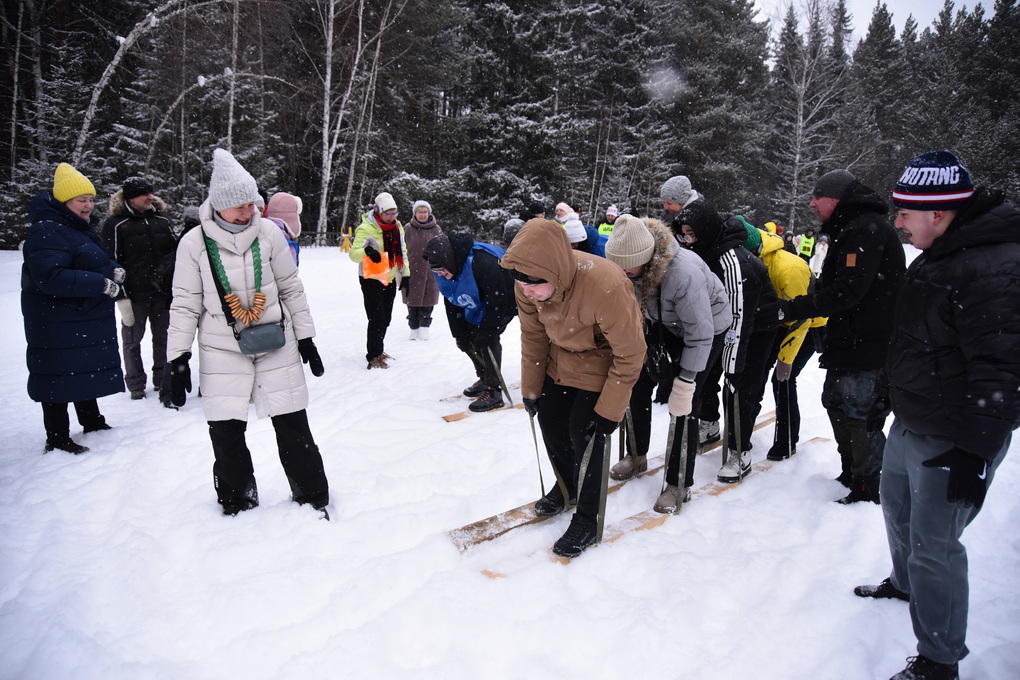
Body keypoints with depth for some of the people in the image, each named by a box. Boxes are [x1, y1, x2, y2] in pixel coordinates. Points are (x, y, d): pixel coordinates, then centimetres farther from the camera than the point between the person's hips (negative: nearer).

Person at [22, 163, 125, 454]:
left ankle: (92, 421, 35)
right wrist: (102, 284, -28)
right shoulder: (47, 231, -19)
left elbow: (99, 262, 22)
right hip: (57, 324, -10)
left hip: (87, 320, 10)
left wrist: (115, 270, -2)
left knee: (87, 370, 20)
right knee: (59, 376, -2)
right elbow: (50, 277, -29)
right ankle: (57, 438, 8)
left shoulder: (82, 228, 13)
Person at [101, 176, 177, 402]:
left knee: (163, 338, 11)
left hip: (162, 291, 4)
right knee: (132, 340, 7)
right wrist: (122, 297, -11)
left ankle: (162, 381, 24)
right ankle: (136, 385, 20)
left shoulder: (161, 220, 10)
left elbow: (175, 250, 21)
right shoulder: (115, 224, -4)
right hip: (134, 293, -4)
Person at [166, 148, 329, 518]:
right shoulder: (194, 243, -6)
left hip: (276, 342, 1)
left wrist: (306, 338, 6)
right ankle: (236, 502, 24)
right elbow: (185, 305, -1)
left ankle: (313, 497, 20)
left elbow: (292, 289, 5)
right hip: (222, 349, 0)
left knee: (293, 423, 4)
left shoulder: (268, 232, -4)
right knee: (226, 430, 2)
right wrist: (177, 358, -4)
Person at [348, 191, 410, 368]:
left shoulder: (397, 227, 4)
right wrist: (366, 251, -44)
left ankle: (378, 351, 28)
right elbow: (354, 254, -23)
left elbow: (402, 252, 15)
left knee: (385, 319, 13)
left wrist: (405, 274, 10)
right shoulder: (366, 228, -18)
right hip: (371, 279, -7)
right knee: (377, 318, -11)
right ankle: (373, 356, 0)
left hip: (390, 279, 7)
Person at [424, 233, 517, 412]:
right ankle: (484, 379, 20)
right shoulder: (444, 272, -12)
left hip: (505, 303, -8)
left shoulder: (481, 262, -39)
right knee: (468, 337, 2)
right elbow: (452, 303, -1)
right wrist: (459, 333, -7)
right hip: (479, 306, 8)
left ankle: (494, 392, -15)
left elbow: (497, 301, -32)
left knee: (487, 339, -21)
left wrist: (486, 331, -27)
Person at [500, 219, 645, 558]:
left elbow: (629, 355, -27)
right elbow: (533, 338, -5)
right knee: (549, 418, 9)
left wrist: (609, 410, -21)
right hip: (562, 355, 6)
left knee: (585, 431, -9)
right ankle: (567, 486, 36)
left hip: (604, 357, -5)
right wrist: (531, 389, 3)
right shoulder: (528, 284, -23)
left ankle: (587, 520, 11)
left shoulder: (606, 287, -41)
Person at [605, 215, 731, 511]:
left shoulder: (684, 272, -41)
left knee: (683, 404, -8)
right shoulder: (627, 263, -22)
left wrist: (685, 381, -29)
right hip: (662, 323, 6)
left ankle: (679, 484, 7)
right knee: (638, 383, 6)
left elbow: (700, 334, -33)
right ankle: (637, 456, 29)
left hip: (707, 326, -6)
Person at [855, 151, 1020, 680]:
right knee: (897, 508, 26)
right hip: (909, 425, 10)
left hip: (952, 442, -10)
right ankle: (906, 583, 52)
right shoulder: (935, 258, 8)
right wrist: (890, 393, 25)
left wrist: (976, 452, -26)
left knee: (933, 545, -1)